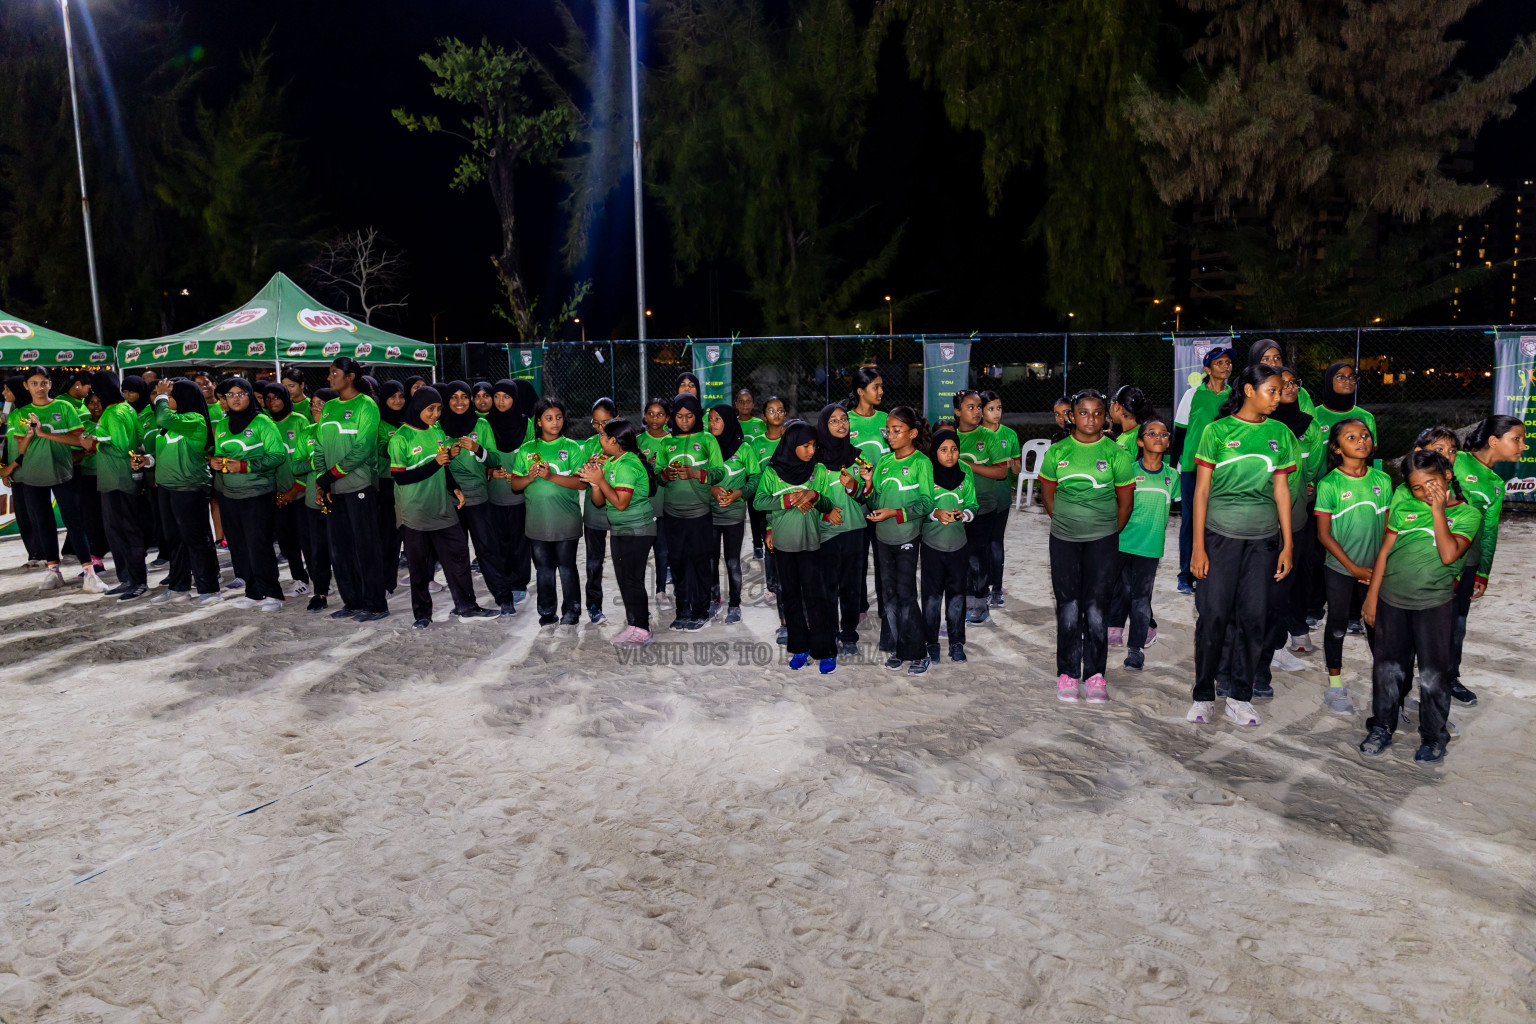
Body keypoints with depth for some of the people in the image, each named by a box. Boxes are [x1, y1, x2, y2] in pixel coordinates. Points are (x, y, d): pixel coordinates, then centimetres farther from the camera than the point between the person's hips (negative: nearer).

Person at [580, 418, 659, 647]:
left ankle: (641, 630, 3)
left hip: (636, 531, -10)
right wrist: (594, 481, -8)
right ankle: (633, 623, 24)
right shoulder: (609, 462, 9)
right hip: (619, 531, 10)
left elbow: (621, 503, -25)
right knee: (624, 579, 14)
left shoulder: (627, 465, -19)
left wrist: (601, 480, -20)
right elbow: (599, 502, 8)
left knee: (632, 579, -5)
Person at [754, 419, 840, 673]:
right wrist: (789, 500, -17)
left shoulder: (819, 470, 2)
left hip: (810, 541, -1)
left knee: (814, 594, -4)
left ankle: (825, 651, 3)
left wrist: (815, 496, -18)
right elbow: (759, 501, -6)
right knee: (790, 595, 8)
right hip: (783, 542, 1)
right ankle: (799, 648, 18)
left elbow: (828, 505, 3)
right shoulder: (772, 471, 1)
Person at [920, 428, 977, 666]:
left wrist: (964, 514, -13)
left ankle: (957, 643, 22)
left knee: (957, 593, 9)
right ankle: (931, 642, 18)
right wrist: (935, 514, -20)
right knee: (932, 593, 5)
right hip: (932, 542, -2)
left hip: (958, 543, 2)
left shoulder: (965, 473, 1)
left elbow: (973, 505, 7)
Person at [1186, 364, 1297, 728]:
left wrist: (1287, 545, 6)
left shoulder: (1281, 434, 8)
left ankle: (1240, 698, 17)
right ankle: (1203, 696, 12)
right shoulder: (1217, 431, -1)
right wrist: (1198, 547, -6)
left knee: (1254, 618, 4)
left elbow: (1281, 491, 10)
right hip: (1220, 537, -3)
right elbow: (1201, 490, -2)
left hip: (1263, 540, 3)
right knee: (1213, 616, -2)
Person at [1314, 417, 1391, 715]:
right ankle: (1335, 688, 22)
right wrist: (1354, 568, -12)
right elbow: (1324, 535, -10)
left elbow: (1387, 528, 5)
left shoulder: (1382, 480, 0)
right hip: (1339, 569, -3)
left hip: (1375, 569, 3)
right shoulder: (1329, 484, -11)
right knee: (1337, 625, 9)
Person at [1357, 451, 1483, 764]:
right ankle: (1382, 727, 28)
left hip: (1434, 603, -2)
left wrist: (1438, 510, -16)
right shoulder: (1403, 501, 2)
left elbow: (1449, 555, -19)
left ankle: (1433, 737, 22)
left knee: (1433, 673, 4)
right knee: (1387, 668, 11)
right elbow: (1385, 548, 6)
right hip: (1391, 599, 2)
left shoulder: (1467, 513, -3)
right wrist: (1372, 594, 6)